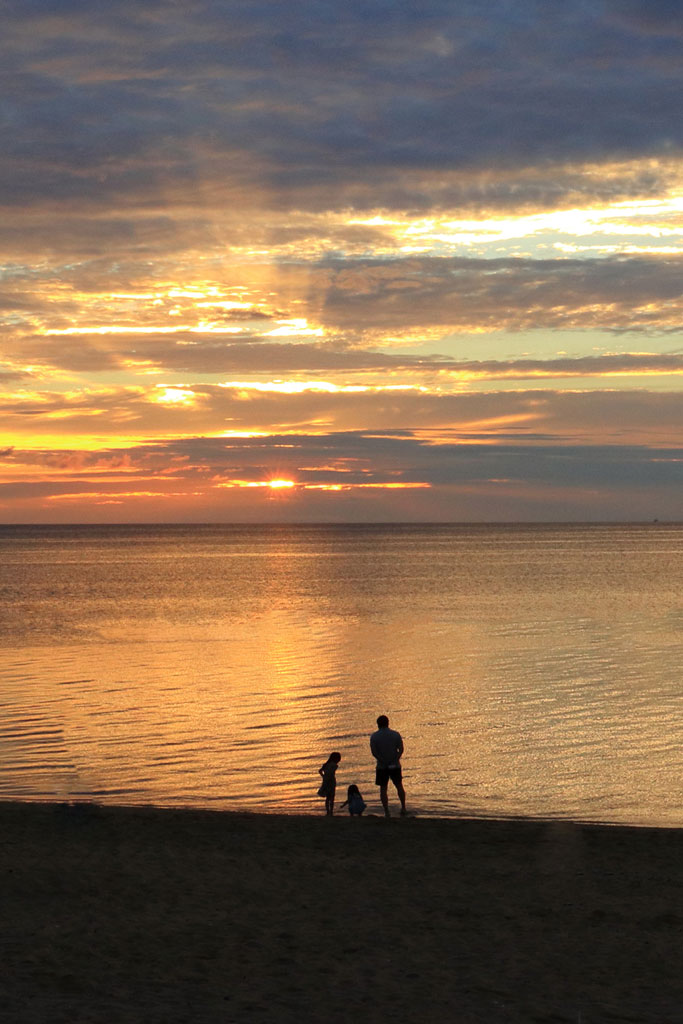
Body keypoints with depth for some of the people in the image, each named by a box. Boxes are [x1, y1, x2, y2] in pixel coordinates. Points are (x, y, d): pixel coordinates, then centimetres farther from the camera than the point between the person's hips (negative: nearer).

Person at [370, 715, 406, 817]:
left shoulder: (374, 736, -4)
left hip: (382, 766, -2)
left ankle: (386, 812, -4)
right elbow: (401, 750, -8)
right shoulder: (395, 734, 0)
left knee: (383, 789, 3)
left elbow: (374, 752, -12)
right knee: (399, 786, 18)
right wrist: (395, 760, -13)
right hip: (395, 766, 2)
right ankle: (403, 808, 24)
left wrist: (383, 762, -13)